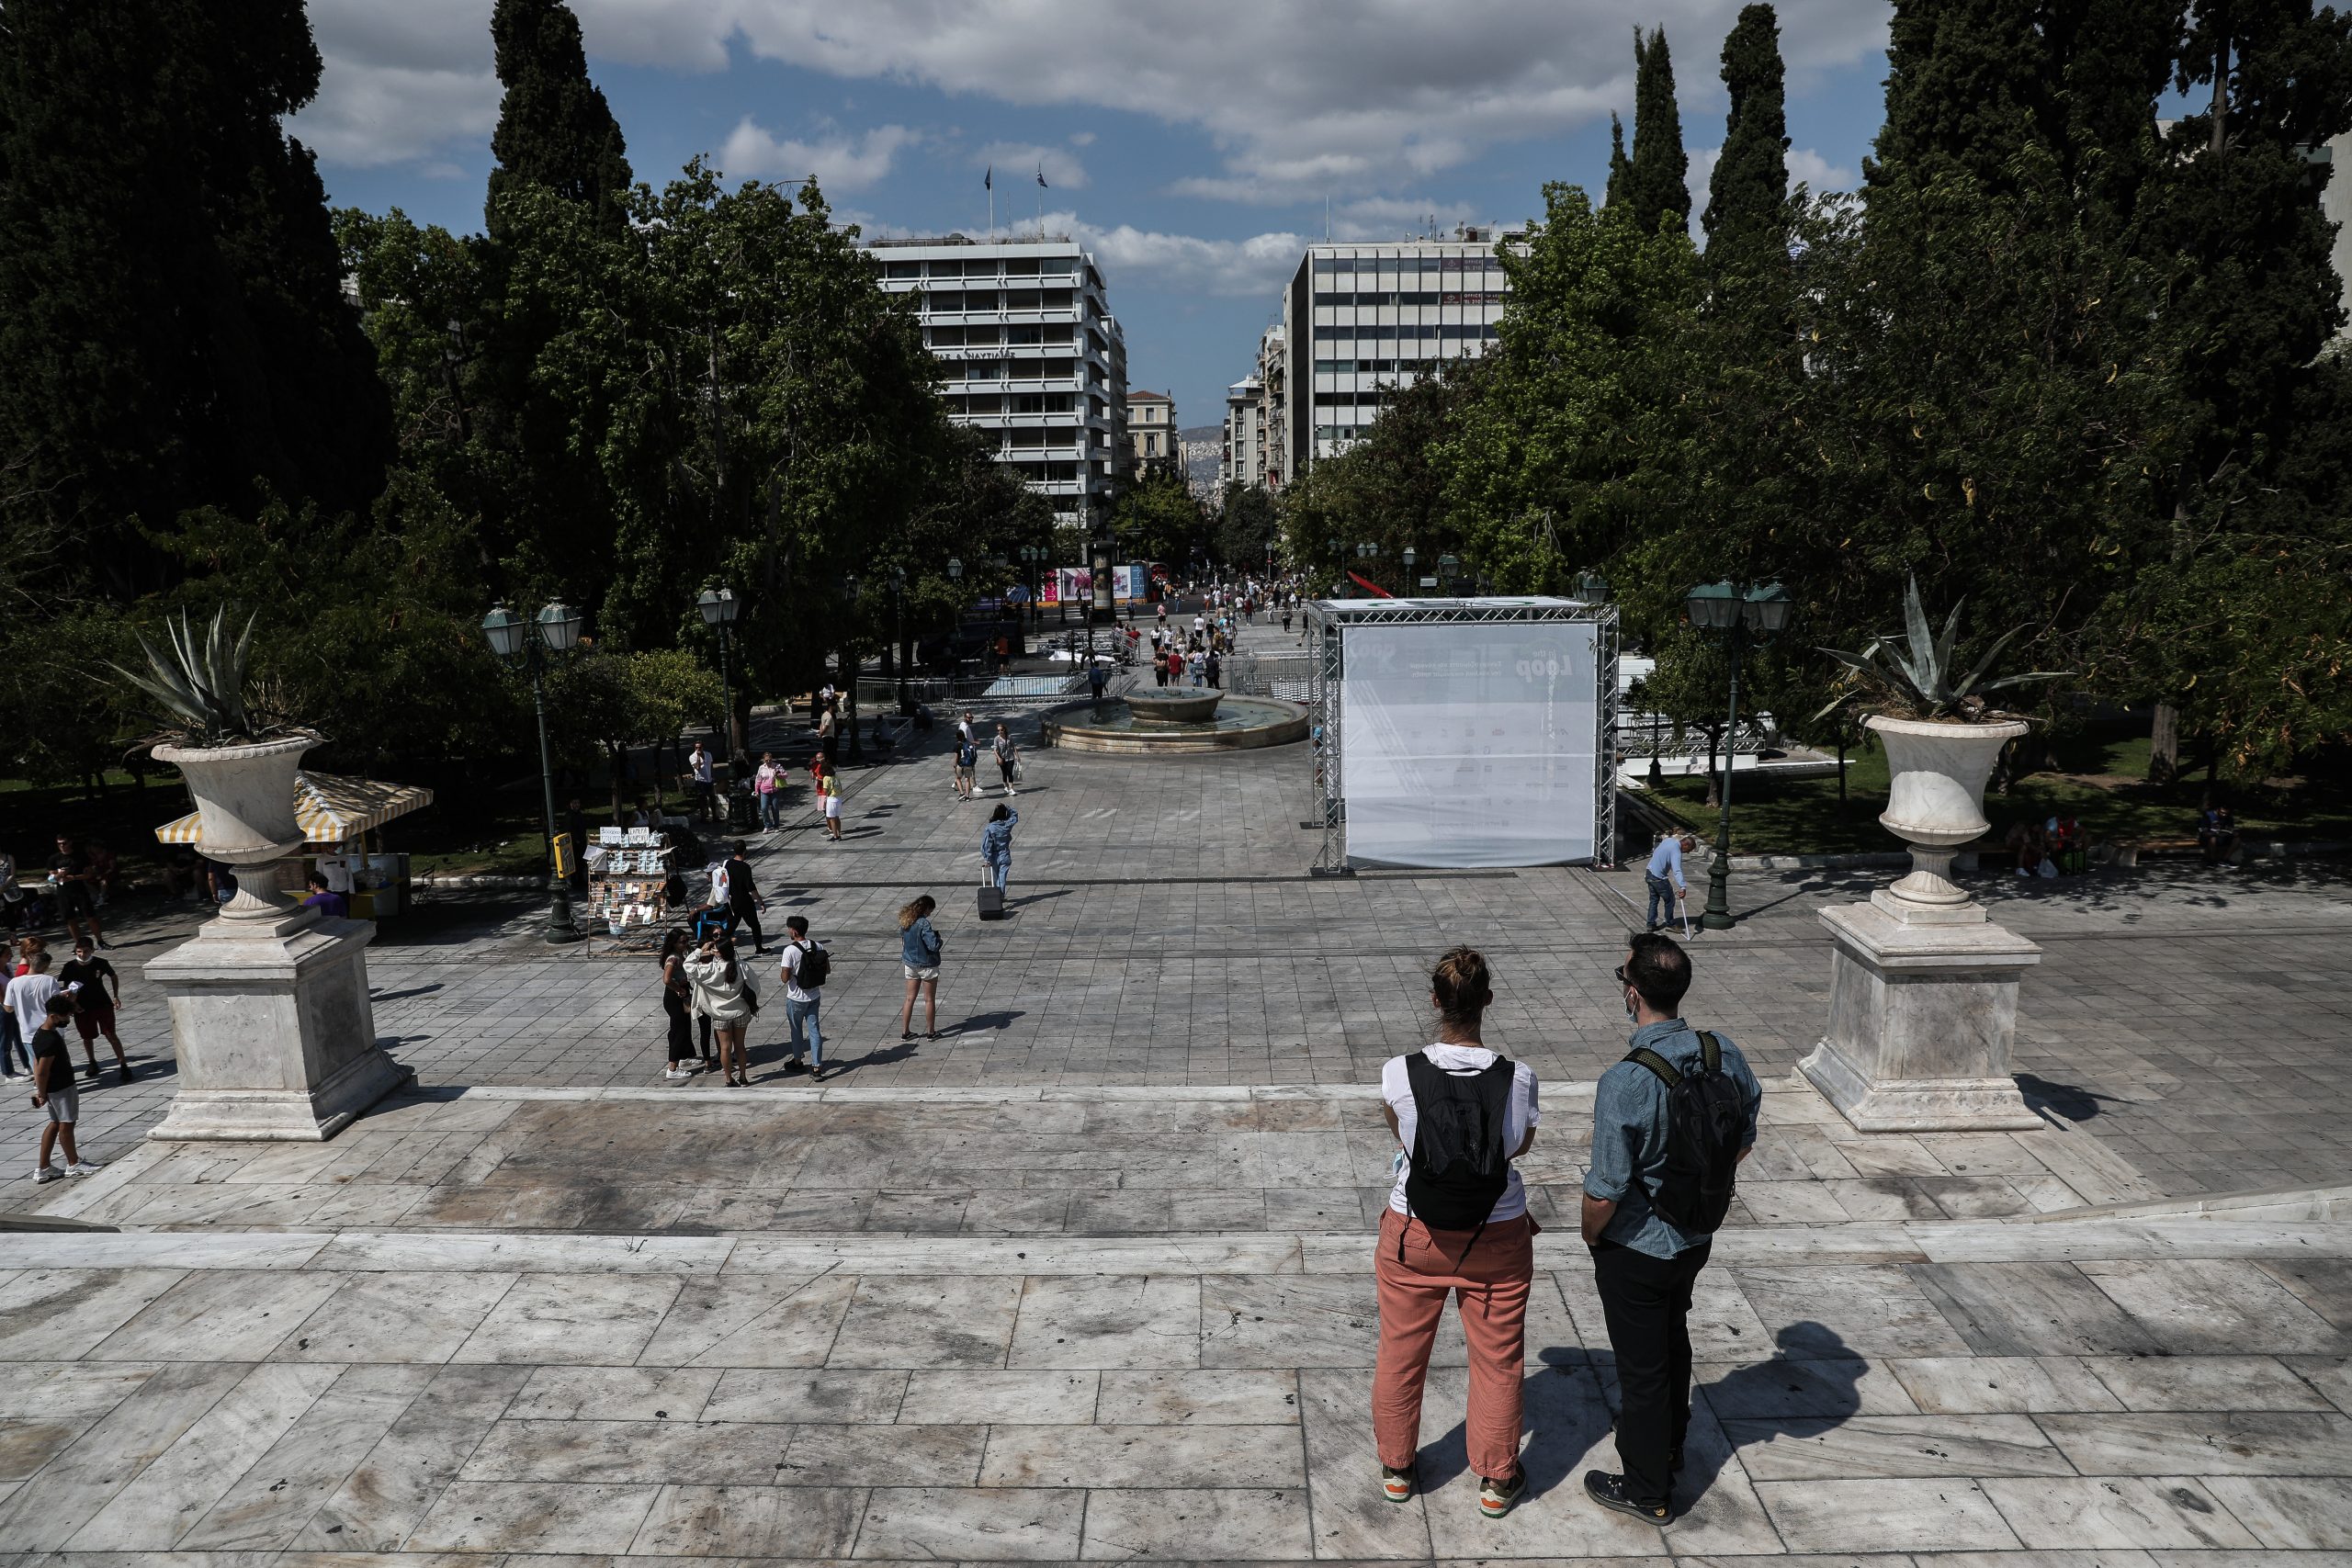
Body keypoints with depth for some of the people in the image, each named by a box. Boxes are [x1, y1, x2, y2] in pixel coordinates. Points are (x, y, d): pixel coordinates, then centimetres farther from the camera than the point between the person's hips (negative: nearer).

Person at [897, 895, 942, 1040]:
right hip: (927, 965, -6)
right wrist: (937, 935, -8)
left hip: (910, 963, 6)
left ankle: (905, 1032, 17)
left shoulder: (905, 921, -1)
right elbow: (933, 945, -26)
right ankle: (930, 1032, 16)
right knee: (930, 1000, 8)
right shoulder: (924, 923, -24)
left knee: (910, 999, 14)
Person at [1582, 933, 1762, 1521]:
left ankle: (1647, 1490, 33)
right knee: (1673, 1341, 29)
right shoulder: (1724, 1054, -13)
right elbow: (1743, 1142, 3)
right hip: (1696, 1238, 7)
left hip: (1635, 1252, -7)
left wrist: (1591, 1235, -6)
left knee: (1641, 1364, 13)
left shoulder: (1624, 1083, -34)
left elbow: (1605, 1192, -27)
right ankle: (1670, 1446, 53)